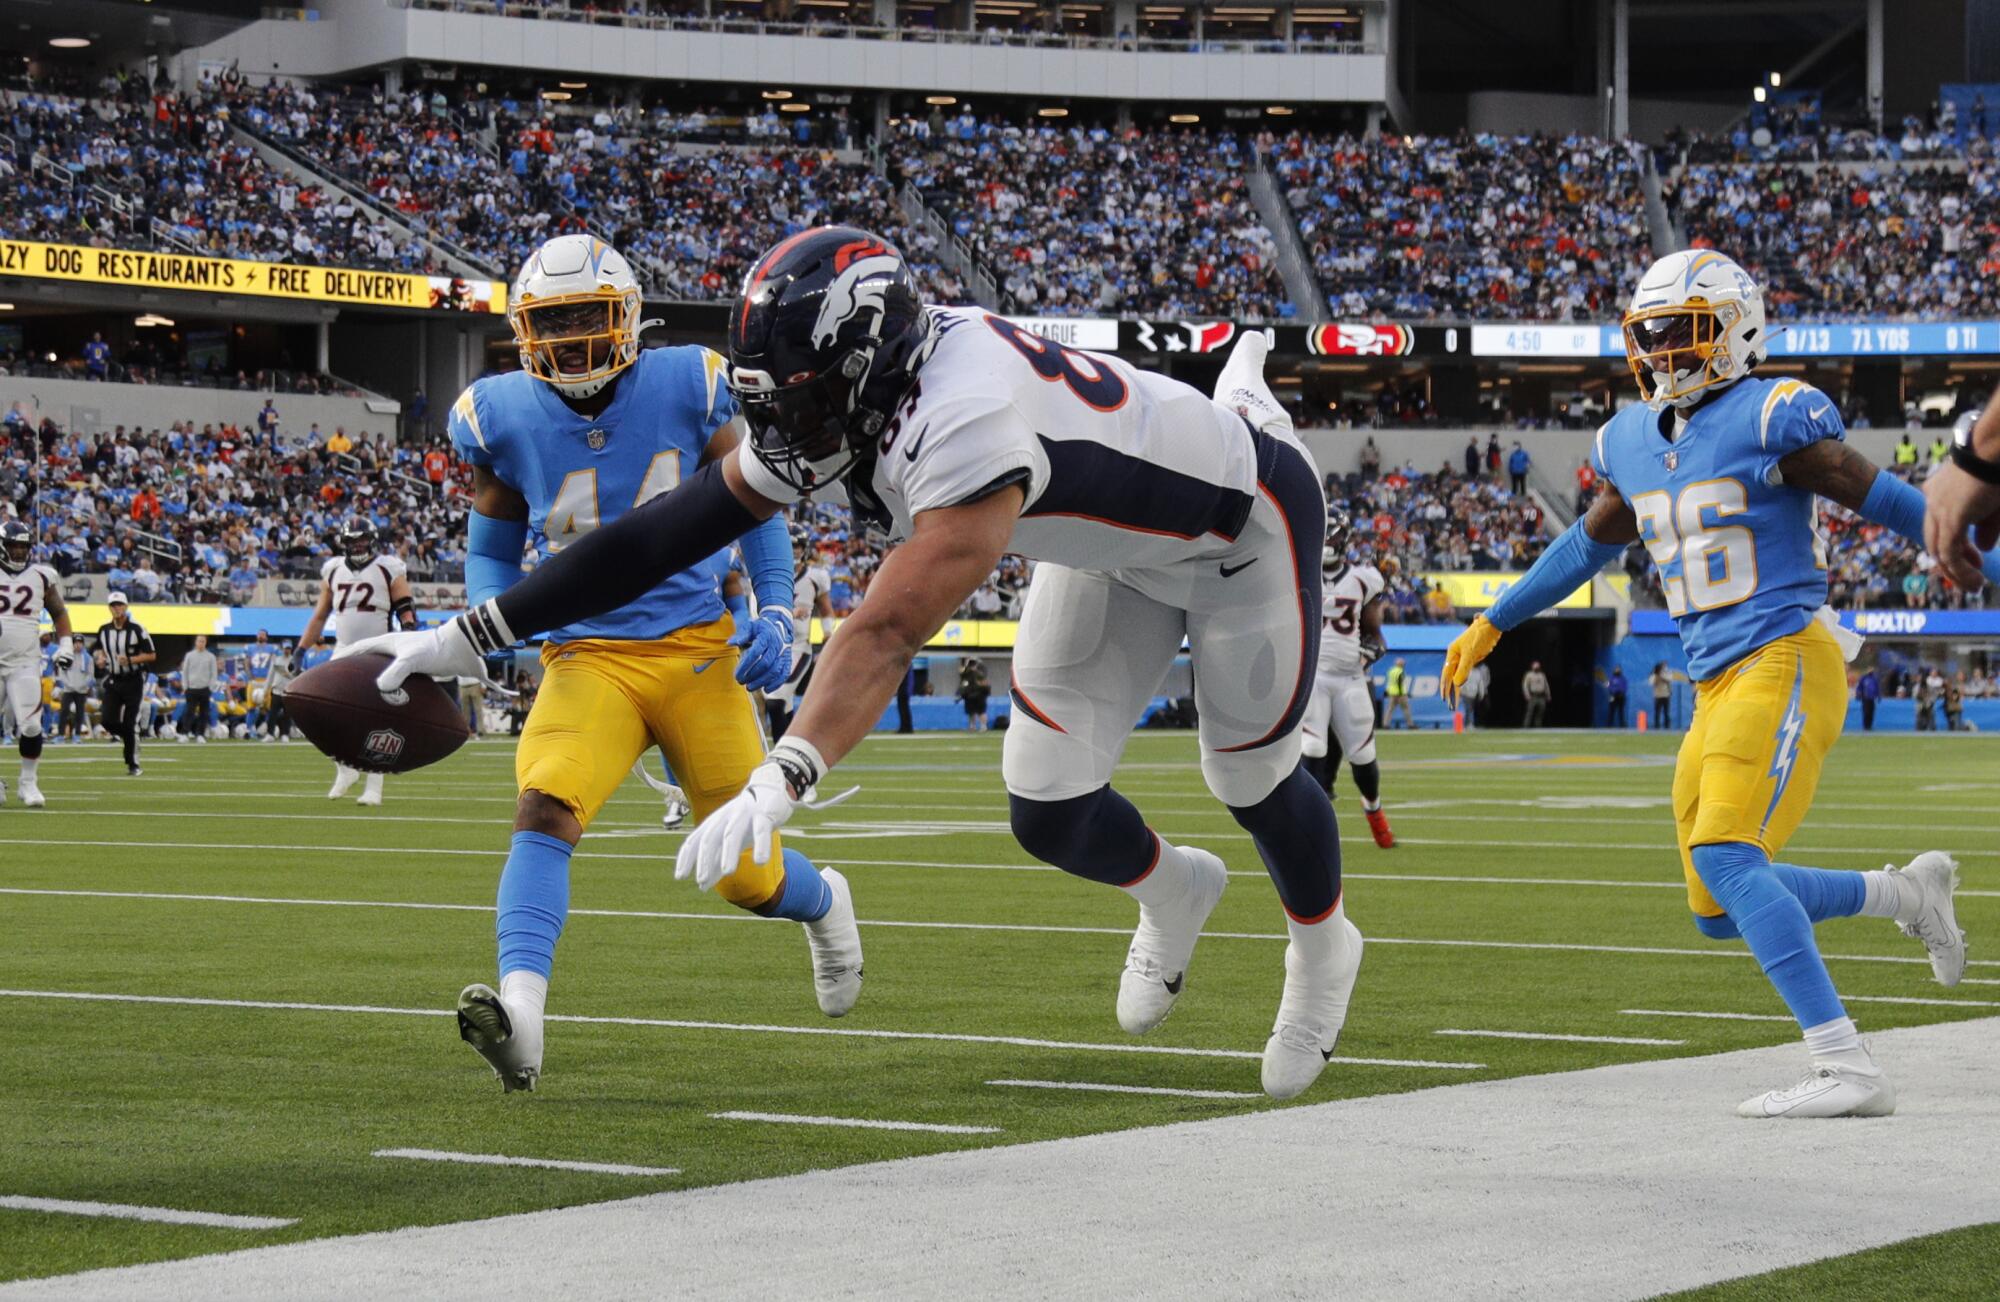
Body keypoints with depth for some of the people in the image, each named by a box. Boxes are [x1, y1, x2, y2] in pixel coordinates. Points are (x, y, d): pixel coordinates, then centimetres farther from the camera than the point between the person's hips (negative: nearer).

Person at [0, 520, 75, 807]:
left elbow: (59, 612, 18)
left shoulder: (41, 577, 7)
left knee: (30, 726, -9)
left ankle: (29, 783, 6)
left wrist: (65, 644, 7)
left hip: (25, 663, 1)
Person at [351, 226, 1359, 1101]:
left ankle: (1323, 946, 41)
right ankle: (1172, 892, 36)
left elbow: (890, 631, -54)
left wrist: (780, 782, -66)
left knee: (1251, 777, 11)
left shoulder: (967, 424, -43)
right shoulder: (840, 397, -18)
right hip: (1113, 548, 7)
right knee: (1047, 813, 3)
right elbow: (667, 534, -15)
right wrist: (471, 634, -15)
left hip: (1243, 525, -7)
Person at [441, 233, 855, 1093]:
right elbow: (491, 551, 12)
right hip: (588, 659, 0)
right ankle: (520, 1012, -43)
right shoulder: (501, 419, -3)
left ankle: (821, 900, 43)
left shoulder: (686, 388, -4)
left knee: (747, 878, 6)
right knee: (544, 807, -29)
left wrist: (776, 615, -4)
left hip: (698, 651, 0)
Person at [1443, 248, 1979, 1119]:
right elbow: (1593, 541, 30)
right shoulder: (1631, 442, 14)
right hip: (1717, 686, 8)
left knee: (1722, 858, -24)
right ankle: (1907, 893, 27)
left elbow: (1885, 501, -5)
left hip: (1785, 661, -8)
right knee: (1719, 911, 7)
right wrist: (1495, 622, 35)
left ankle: (1847, 1070, -25)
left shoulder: (1772, 419, -8)